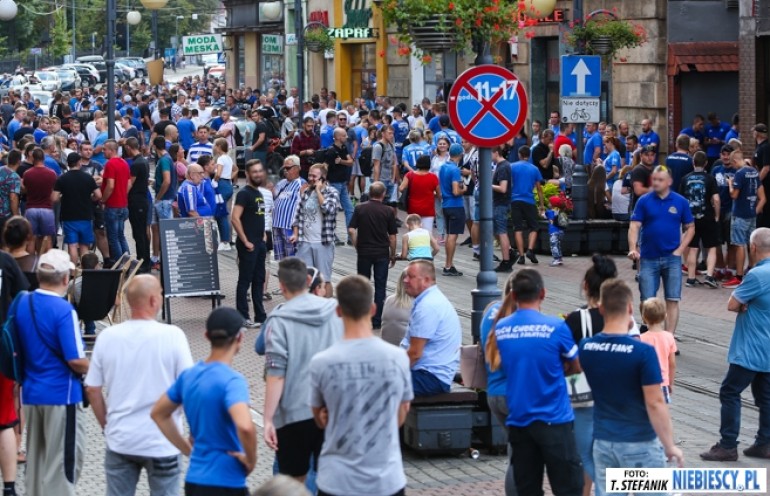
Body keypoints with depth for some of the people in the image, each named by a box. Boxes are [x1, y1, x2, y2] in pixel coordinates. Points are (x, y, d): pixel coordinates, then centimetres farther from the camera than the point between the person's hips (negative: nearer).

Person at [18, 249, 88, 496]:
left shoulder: (21, 304, 2)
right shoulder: (63, 310, -19)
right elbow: (76, 360, -20)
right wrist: (93, 371, -1)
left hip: (31, 392, 7)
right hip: (61, 393, -7)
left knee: (35, 456, 16)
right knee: (64, 458, 0)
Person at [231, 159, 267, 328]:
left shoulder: (259, 193, 14)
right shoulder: (244, 193, -13)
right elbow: (235, 219, -21)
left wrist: (263, 237, 15)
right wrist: (245, 241, -21)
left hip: (259, 244, 9)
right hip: (248, 245, -9)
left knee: (259, 281, 12)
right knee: (245, 281, -3)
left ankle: (260, 317, 18)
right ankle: (242, 318, 2)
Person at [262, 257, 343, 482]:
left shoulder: (279, 321, -10)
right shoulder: (335, 312, 3)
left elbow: (276, 374, -13)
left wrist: (268, 419, -11)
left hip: (295, 413, -4)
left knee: (293, 483, 10)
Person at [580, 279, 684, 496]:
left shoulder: (586, 348, -3)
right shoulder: (643, 352, -19)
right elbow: (655, 404, -18)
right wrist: (670, 445, -9)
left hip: (603, 442, 4)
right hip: (640, 443, -4)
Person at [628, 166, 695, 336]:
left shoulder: (680, 202, 1)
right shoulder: (644, 201, -1)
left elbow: (690, 228, 9)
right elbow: (634, 226, -6)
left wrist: (680, 250, -3)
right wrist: (633, 249, -22)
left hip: (672, 258, 0)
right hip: (648, 258, 0)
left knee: (672, 300, -1)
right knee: (647, 301, 3)